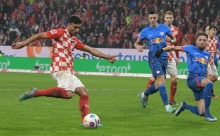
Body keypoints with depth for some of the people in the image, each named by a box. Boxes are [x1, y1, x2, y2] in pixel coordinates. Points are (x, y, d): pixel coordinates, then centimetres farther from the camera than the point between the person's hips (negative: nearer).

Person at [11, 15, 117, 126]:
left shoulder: (74, 40, 22)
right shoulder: (60, 33, -1)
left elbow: (90, 50, 26)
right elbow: (40, 35, -4)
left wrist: (107, 57, 23)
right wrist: (23, 43, -11)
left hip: (69, 72, 9)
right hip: (60, 69, -9)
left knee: (84, 93, 6)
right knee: (68, 93, -31)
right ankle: (35, 93, -27)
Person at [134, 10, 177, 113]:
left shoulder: (164, 27, 6)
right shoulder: (145, 31, 2)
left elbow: (174, 39, 15)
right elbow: (136, 43, 11)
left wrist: (171, 41, -9)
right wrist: (138, 47, -13)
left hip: (164, 57, 4)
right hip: (154, 58, -4)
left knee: (158, 85, 9)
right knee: (161, 80, -20)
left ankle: (144, 95, 37)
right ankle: (167, 106, -22)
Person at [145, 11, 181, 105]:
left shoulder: (176, 30, 6)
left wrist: (177, 57, 14)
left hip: (170, 57, 3)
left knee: (174, 78, -4)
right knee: (154, 77, -4)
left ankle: (171, 99, 7)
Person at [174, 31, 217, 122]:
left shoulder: (207, 54, 20)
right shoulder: (191, 49, 8)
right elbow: (176, 48, 14)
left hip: (202, 81, 5)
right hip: (193, 78, -5)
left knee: (201, 112, -6)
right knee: (209, 84, -39)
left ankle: (184, 106, 26)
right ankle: (207, 113, -35)